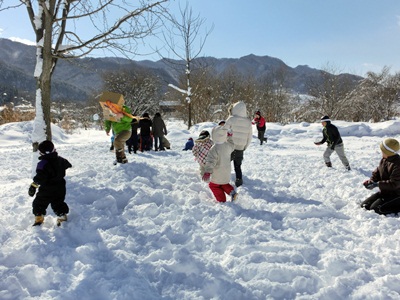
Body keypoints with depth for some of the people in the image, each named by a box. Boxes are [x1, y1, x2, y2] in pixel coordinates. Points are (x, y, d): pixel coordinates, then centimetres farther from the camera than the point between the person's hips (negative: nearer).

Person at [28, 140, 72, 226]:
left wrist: (33, 186, -20)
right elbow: (67, 165, 22)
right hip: (60, 189, 6)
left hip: (46, 191, -6)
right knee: (58, 203, 21)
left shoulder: (43, 164, -21)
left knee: (39, 203, 13)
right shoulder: (60, 160, 0)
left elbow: (39, 177, -26)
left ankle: (38, 218, 17)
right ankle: (62, 216, 24)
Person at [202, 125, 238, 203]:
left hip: (218, 174, -7)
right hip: (227, 172, 7)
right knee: (224, 184, 29)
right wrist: (230, 137, 29)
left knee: (213, 185, 13)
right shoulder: (228, 145, -7)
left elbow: (211, 161, -31)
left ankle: (222, 200, 16)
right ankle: (232, 192, 10)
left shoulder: (214, 149, -26)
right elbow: (232, 146, 19)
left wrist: (207, 172, -33)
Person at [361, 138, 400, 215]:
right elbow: (377, 173, 10)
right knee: (364, 205, 2)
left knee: (375, 208, -19)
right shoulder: (383, 160, 2)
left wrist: (377, 184, -27)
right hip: (383, 192, 9)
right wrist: (371, 180, -10)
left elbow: (394, 184, -27)